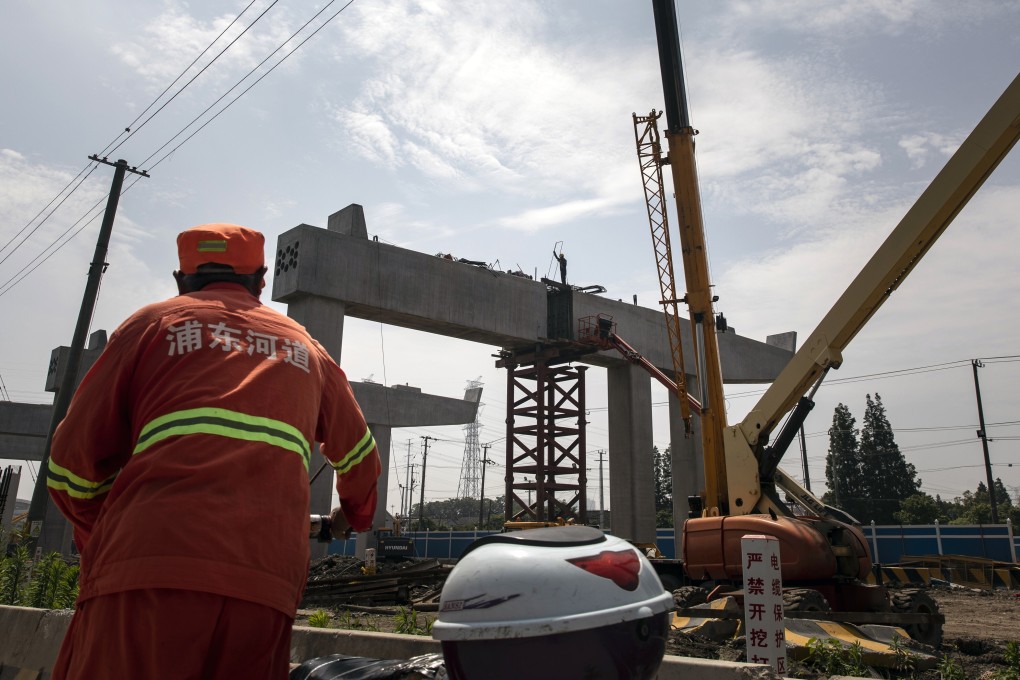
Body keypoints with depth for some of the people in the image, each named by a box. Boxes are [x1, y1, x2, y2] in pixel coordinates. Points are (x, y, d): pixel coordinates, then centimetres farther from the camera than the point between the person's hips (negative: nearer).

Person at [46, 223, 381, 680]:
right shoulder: (302, 346, 24)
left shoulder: (154, 322, 15)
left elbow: (73, 459, 10)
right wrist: (356, 516, 53)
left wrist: (103, 540, 28)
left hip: (147, 568, -2)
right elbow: (358, 455, 34)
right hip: (267, 583, 3)